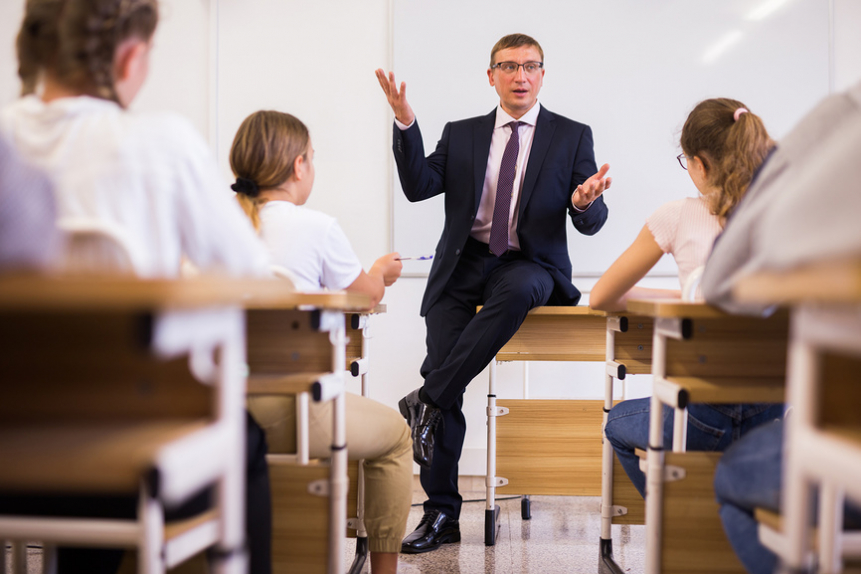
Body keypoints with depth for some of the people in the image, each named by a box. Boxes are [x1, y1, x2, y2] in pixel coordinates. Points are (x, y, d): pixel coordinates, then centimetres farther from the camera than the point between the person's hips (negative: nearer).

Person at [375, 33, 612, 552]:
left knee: (516, 291, -39)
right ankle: (442, 513, -4)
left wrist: (585, 202, -22)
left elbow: (590, 224, 2)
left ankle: (427, 401, -28)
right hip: (462, 267, 2)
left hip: (528, 266, -1)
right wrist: (406, 124, -11)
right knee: (444, 368, -14)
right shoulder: (461, 134, 15)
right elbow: (419, 187, 1)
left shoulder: (572, 137, 8)